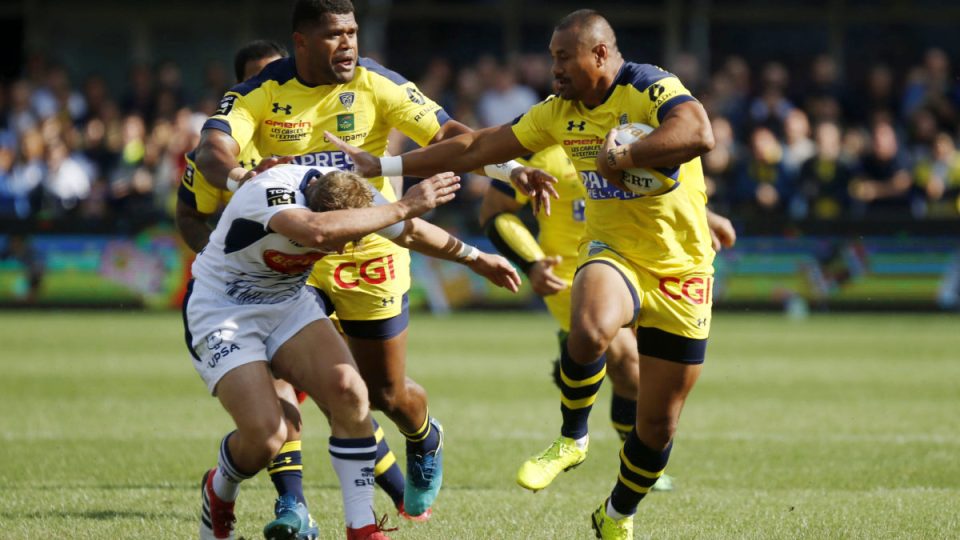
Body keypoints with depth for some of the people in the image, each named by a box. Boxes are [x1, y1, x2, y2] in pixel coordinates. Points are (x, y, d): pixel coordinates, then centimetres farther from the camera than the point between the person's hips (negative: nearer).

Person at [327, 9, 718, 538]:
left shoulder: (650, 89, -18)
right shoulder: (561, 111, 3)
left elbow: (698, 133, -40)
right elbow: (476, 147, 10)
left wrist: (624, 156, -37)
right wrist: (378, 166, 9)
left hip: (679, 274, -3)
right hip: (613, 252, 3)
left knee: (658, 424, 4)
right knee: (590, 328, -36)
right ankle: (571, 437, -9)